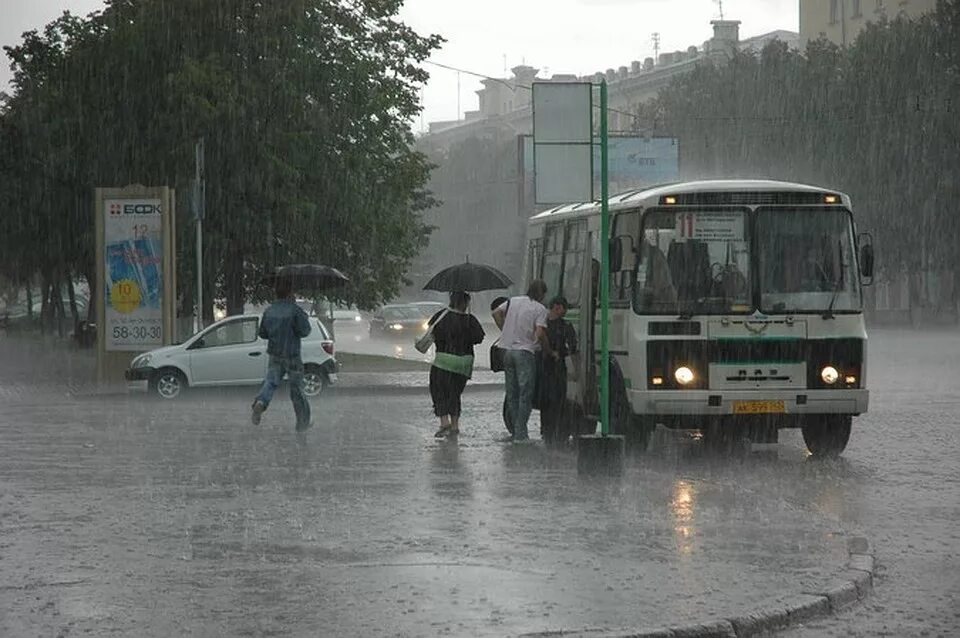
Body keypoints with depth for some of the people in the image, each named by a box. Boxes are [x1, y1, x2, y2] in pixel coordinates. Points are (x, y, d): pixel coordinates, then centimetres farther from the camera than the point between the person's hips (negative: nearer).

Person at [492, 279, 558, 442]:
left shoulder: (513, 301, 10)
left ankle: (515, 431, 13)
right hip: (525, 352, -6)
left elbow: (496, 313, 15)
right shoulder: (540, 309, -7)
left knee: (512, 394, 11)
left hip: (508, 350, 6)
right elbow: (540, 334, -15)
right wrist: (549, 352, -4)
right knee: (525, 395, -3)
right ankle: (520, 432, -9)